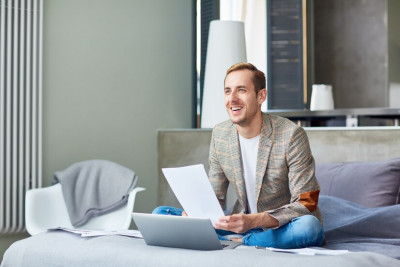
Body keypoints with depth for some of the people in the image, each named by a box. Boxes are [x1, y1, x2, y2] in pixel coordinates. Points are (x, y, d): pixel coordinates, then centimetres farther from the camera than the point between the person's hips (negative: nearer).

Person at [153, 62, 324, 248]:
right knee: (160, 213, -6)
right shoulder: (219, 134, 2)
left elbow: (306, 205, -19)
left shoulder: (291, 136, -16)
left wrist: (254, 220, -35)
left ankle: (233, 242, -23)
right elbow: (215, 198, 8)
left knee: (310, 226, -40)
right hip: (241, 225, 4)